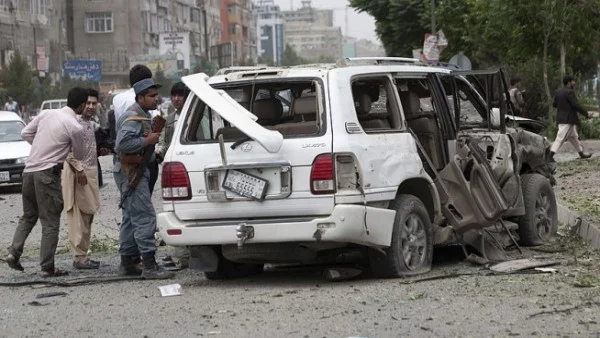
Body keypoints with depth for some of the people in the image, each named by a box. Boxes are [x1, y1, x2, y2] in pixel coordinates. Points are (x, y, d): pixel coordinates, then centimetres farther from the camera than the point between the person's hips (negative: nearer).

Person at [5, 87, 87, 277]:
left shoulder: (47, 114, 5)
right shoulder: (75, 127, -11)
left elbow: (25, 133, 13)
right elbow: (80, 155, 4)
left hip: (29, 170, 6)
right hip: (47, 173, -6)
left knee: (28, 216, 21)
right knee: (50, 222, 1)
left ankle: (14, 252, 7)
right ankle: (47, 267, 2)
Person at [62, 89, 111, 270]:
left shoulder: (90, 124, 18)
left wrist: (99, 152, 11)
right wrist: (79, 169, -22)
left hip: (90, 173, 10)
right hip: (78, 173, -10)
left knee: (87, 217, 11)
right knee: (78, 217, -10)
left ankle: (82, 255, 16)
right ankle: (79, 257, -10)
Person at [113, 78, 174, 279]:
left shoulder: (144, 116, 17)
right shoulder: (133, 118, -17)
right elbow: (123, 143, -31)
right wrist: (147, 141, -24)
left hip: (137, 171, 11)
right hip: (130, 172, -11)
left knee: (131, 217, 15)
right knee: (144, 217, -15)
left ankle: (127, 263, 23)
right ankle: (149, 266, -18)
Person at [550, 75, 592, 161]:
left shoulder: (558, 92, 8)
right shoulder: (569, 92, -17)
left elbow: (554, 104, 14)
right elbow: (576, 105, -18)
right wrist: (586, 114, -9)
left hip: (561, 118, 9)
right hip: (568, 119, -9)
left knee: (574, 137, 18)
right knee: (561, 138, -11)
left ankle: (581, 153, 28)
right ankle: (551, 154, -17)